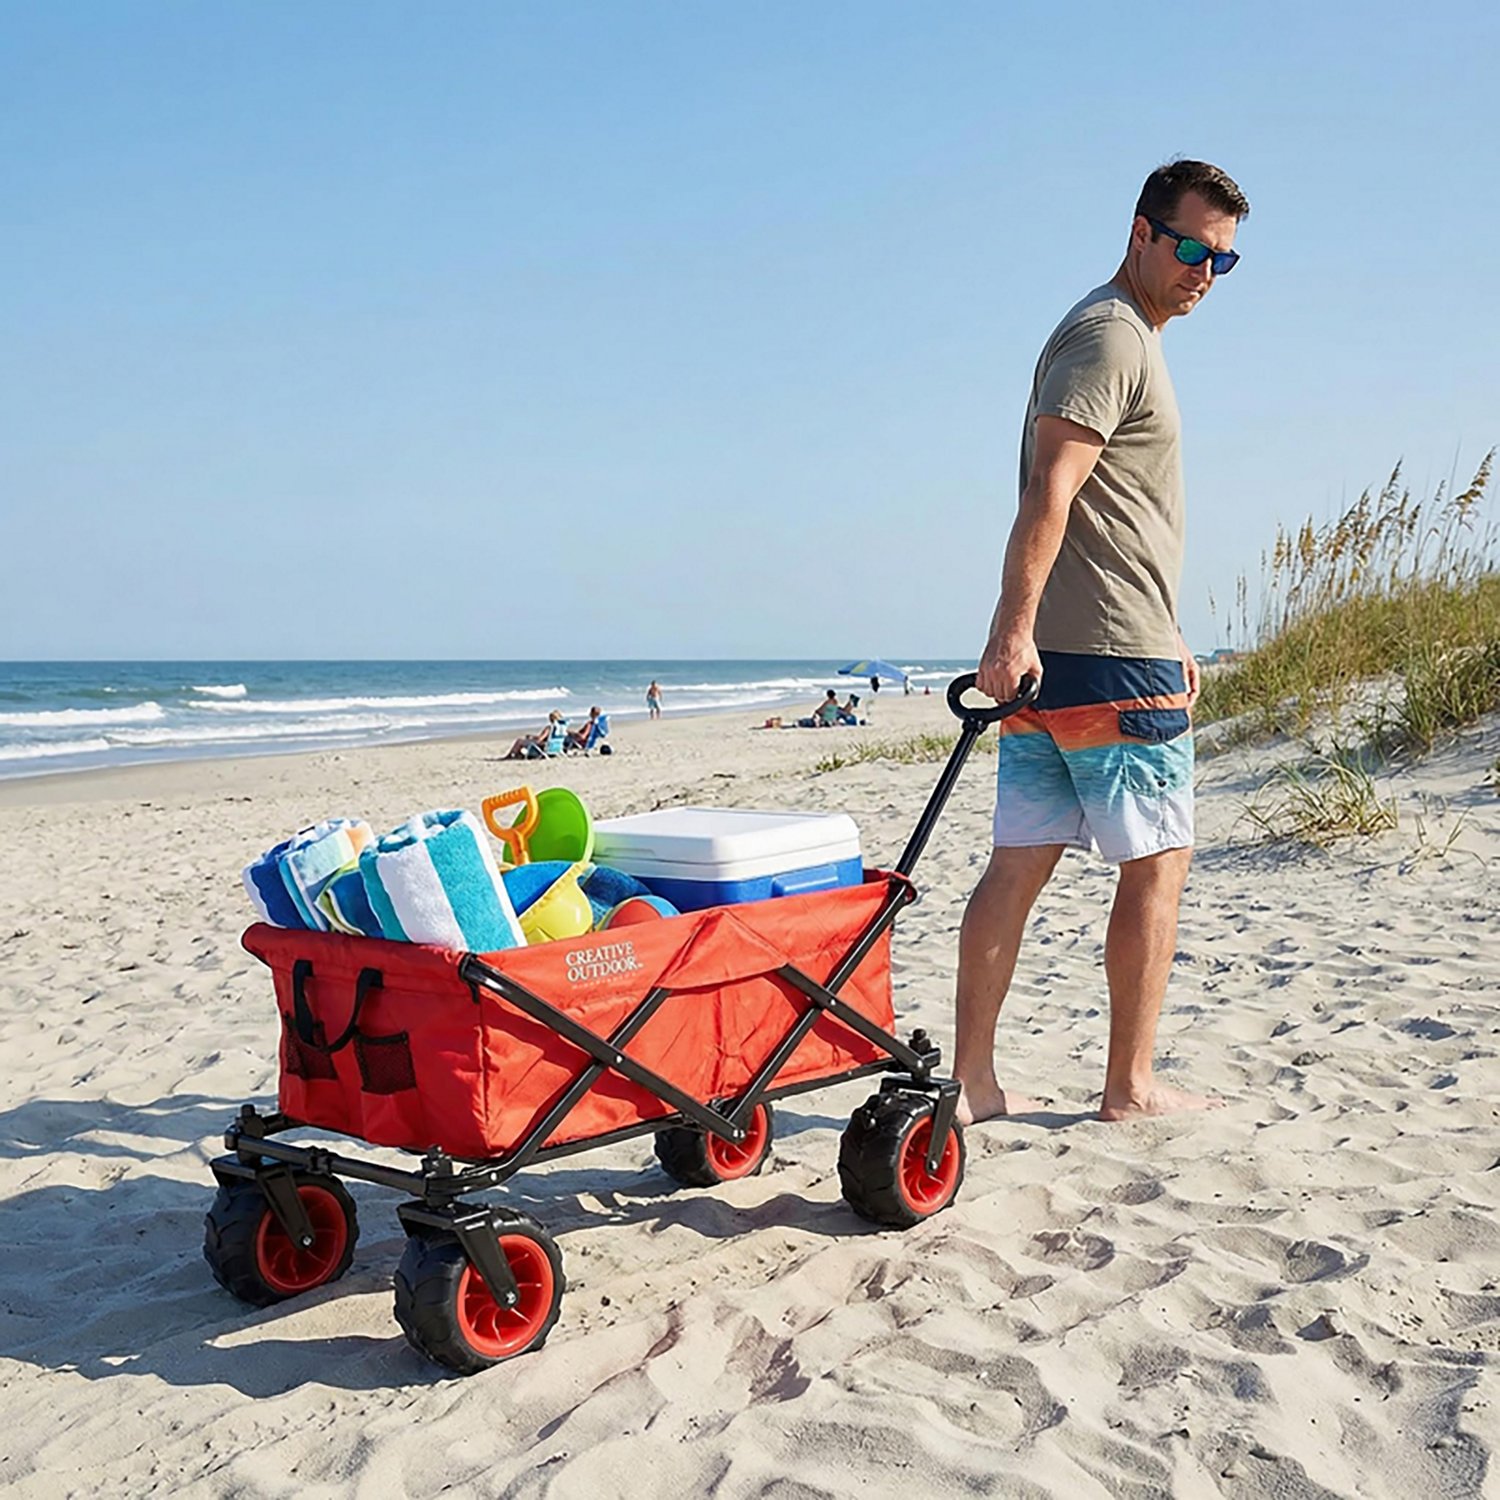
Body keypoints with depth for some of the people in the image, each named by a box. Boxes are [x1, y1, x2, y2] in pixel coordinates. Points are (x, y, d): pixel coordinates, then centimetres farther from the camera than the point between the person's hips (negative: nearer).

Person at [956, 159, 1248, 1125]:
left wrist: (1166, 636, 29)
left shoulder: (1120, 338, 24)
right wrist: (1015, 630, -29)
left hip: (1051, 658, 9)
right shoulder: (1110, 337, -8)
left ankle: (971, 1079, 8)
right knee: (1158, 865, 2)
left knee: (1021, 864, 6)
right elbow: (1051, 491, -21)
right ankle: (1132, 1086, 11)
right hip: (1114, 661, -9)